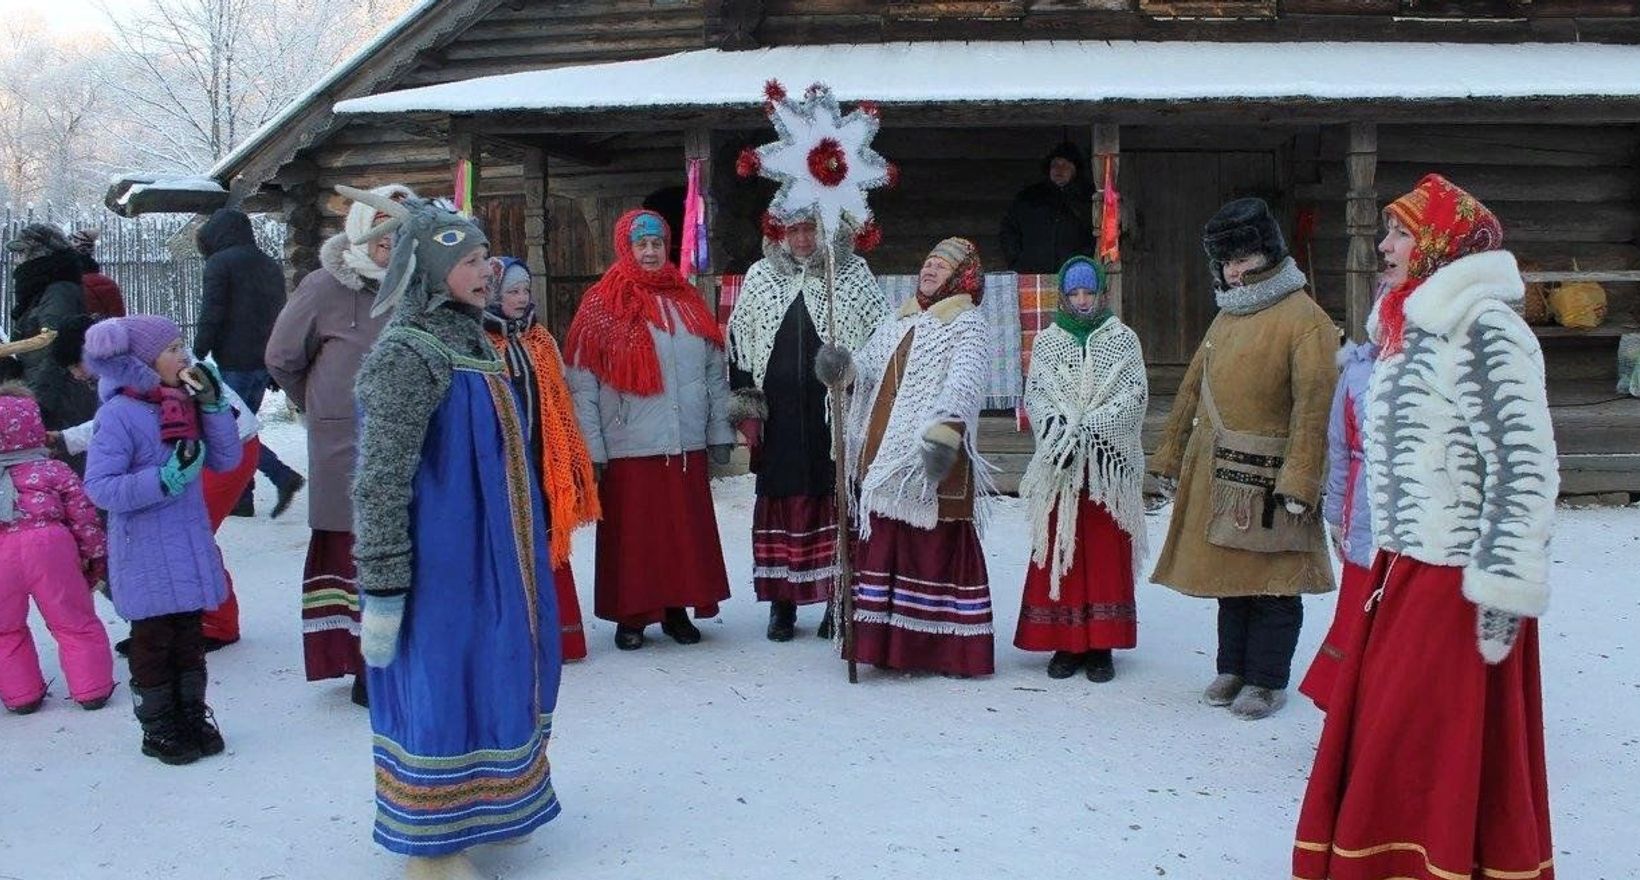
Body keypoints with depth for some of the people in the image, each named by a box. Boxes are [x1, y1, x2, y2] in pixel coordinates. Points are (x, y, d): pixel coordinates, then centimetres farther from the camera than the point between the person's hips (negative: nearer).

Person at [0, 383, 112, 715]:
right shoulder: (54, 471, 7)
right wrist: (96, 558, 17)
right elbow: (85, 517, 7)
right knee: (74, 623, 13)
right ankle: (91, 689, 16)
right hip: (49, 545, -1)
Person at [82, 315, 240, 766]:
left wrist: (212, 404, -7)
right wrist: (167, 479, -26)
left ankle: (193, 716, 28)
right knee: (153, 639, 6)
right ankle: (159, 729, 20)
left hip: (189, 544, 6)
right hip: (146, 555, -6)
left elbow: (227, 459, 2)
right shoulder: (119, 414, -15)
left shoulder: (183, 404, 5)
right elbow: (99, 487, -20)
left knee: (189, 633, 15)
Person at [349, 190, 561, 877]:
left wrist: (521, 555, 26)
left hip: (488, 556, 9)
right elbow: (380, 483, -20)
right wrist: (381, 588, -20)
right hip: (441, 561, -9)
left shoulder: (470, 340, 9)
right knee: (437, 683, 2)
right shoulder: (406, 355, -17)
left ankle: (469, 808, 37)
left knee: (483, 678, 18)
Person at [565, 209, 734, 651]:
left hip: (687, 447, 4)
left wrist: (721, 432, 8)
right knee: (632, 536, 2)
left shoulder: (688, 301, 12)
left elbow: (716, 374, 13)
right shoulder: (603, 307, 0)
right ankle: (631, 616, 15)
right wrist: (591, 449, -9)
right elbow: (582, 387, -4)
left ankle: (677, 609, 22)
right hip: (628, 450, -4)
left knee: (687, 532, 8)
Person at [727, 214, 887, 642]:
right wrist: (746, 407, 6)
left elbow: (880, 339, 6)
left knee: (836, 501, 1)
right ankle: (782, 602, 16)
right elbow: (738, 342, 11)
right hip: (777, 419, 2)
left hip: (838, 413, -2)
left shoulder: (854, 273, 5)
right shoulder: (759, 277, 10)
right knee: (779, 500, 5)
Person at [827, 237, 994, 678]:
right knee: (885, 542, 8)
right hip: (885, 456, 7)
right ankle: (894, 641, 16)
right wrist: (844, 366, -10)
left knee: (937, 546, -4)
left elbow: (963, 382, -19)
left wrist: (945, 428, -35)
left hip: (931, 460, -7)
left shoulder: (967, 323, -3)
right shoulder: (901, 321, 20)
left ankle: (949, 645, 5)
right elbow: (869, 365, 13)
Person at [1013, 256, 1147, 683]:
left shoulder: (1123, 339, 7)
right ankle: (1066, 643, 9)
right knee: (1060, 549, 2)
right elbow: (1034, 395, 2)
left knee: (1106, 553, 1)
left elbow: (1134, 396, -3)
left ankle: (1101, 645, 7)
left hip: (1110, 462, -1)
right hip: (1059, 464, 1)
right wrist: (1059, 426, -18)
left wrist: (1087, 428, -15)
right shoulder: (1046, 341, 10)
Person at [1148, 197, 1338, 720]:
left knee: (1272, 581, 3)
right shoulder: (1227, 317, 15)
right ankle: (1233, 669, 28)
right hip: (1215, 473, 8)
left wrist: (1298, 480, -22)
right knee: (1227, 574, 15)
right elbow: (1193, 387, 21)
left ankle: (1267, 680, 15)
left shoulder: (1304, 319, -11)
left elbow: (1315, 406, -18)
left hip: (1266, 477, -7)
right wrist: (1172, 453, 20)